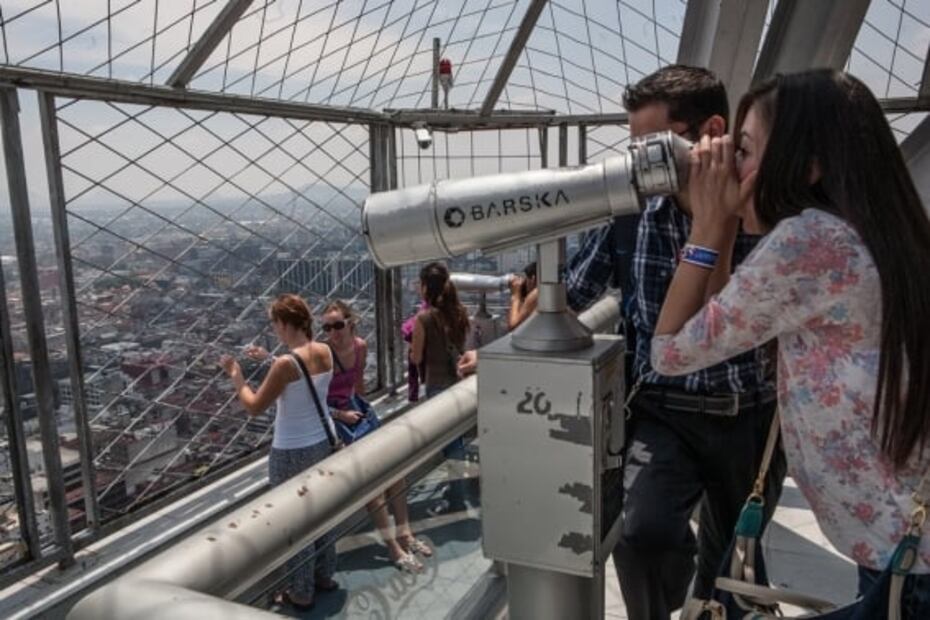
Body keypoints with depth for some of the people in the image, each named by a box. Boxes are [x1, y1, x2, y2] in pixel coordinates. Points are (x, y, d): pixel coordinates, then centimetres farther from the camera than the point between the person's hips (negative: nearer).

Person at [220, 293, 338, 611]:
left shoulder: (286, 363, -25)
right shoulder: (324, 352, -4)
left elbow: (254, 407, -14)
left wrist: (235, 375, -1)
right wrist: (269, 361, 16)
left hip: (292, 453, -7)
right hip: (325, 442, 7)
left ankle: (301, 593, 26)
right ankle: (325, 576, 39)